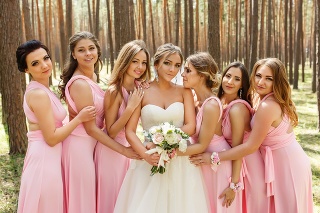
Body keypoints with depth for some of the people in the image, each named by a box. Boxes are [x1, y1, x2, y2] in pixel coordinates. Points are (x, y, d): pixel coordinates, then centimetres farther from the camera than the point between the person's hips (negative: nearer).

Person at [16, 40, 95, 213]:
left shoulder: (39, 89, 10)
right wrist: (79, 119, -13)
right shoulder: (39, 94, -19)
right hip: (44, 159, -9)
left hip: (46, 157, 9)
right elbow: (51, 138, -20)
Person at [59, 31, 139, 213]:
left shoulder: (92, 76, 5)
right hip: (80, 145, -9)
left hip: (90, 143, 9)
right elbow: (91, 128, -21)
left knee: (89, 195, 20)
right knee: (83, 198, 4)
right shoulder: (80, 84, -23)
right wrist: (123, 150, -16)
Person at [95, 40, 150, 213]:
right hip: (112, 151, -6)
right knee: (112, 198, 10)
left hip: (130, 148, 6)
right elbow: (111, 132, -21)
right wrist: (131, 107, -27)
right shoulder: (114, 91, -21)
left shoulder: (140, 87, -4)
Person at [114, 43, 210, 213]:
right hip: (150, 162, -1)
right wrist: (145, 154, -20)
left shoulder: (184, 92, 5)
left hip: (180, 162, 1)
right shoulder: (142, 91, -1)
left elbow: (190, 127, -5)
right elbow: (129, 131, -4)